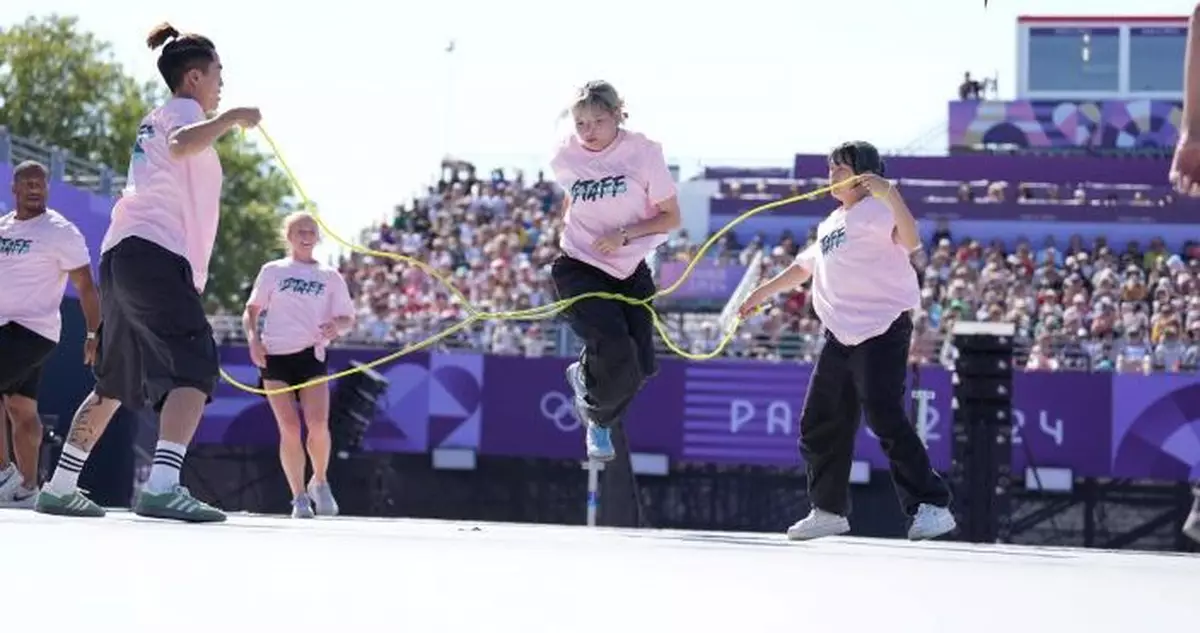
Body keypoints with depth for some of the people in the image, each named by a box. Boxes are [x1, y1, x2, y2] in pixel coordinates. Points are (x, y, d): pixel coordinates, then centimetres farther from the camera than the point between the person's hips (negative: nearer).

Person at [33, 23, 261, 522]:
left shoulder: (155, 119, 27)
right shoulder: (182, 109, 0)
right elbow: (181, 144, -24)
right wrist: (231, 118, -18)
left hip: (121, 256, 10)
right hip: (154, 255, -10)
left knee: (115, 385, 17)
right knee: (196, 369, -19)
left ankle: (59, 487, 19)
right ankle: (162, 486, -35)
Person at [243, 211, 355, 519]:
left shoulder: (330, 276, 13)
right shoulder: (272, 271, 11)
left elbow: (348, 318, 12)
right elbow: (251, 311, 13)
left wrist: (337, 325, -12)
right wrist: (253, 338, -7)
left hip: (311, 355, 0)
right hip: (275, 356, 0)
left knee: (318, 424, -16)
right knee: (289, 428, -7)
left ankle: (320, 482, 8)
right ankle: (299, 496, 2)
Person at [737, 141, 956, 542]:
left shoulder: (876, 210, -6)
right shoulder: (830, 224, 22)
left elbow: (910, 242, -26)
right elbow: (804, 267, 36)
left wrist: (890, 196, -40)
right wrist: (762, 293, 41)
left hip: (882, 330, -9)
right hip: (840, 335, 9)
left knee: (885, 418, -19)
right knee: (820, 423, 10)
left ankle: (932, 507, -17)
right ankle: (829, 511, 22)